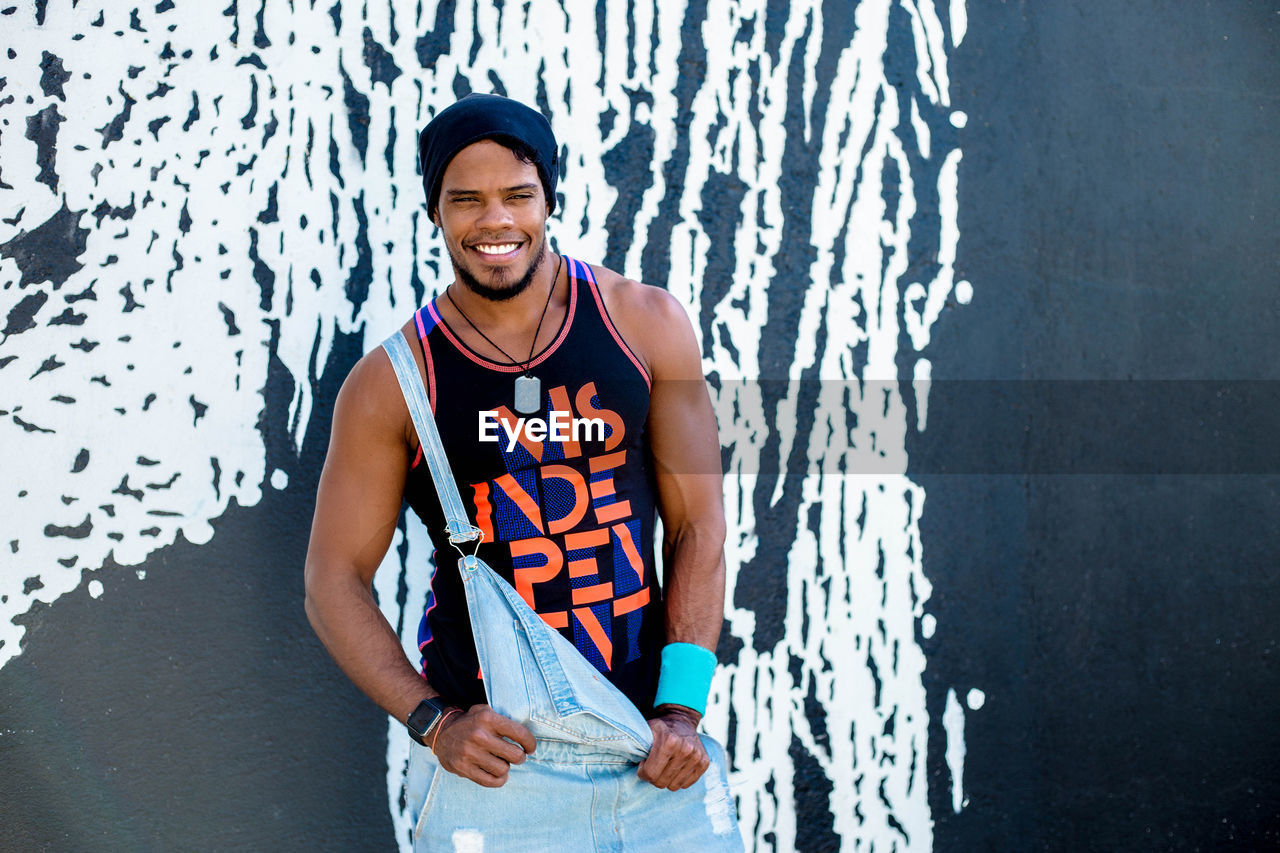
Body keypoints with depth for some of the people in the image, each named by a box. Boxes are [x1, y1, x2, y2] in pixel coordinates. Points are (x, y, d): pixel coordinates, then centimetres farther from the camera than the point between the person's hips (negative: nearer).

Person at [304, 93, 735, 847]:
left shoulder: (645, 324, 0)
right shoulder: (393, 382, -4)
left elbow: (699, 527, 1)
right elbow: (335, 583, -1)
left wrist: (683, 709, -7)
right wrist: (433, 722, -12)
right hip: (488, 733, -1)